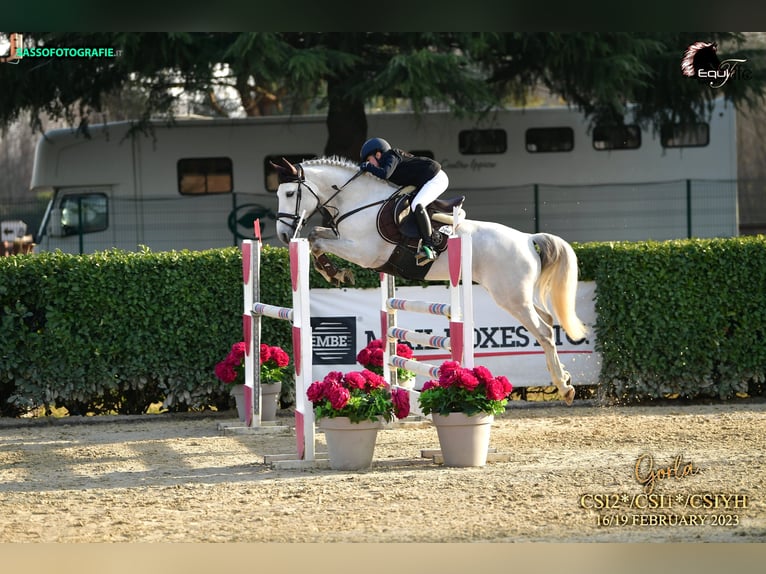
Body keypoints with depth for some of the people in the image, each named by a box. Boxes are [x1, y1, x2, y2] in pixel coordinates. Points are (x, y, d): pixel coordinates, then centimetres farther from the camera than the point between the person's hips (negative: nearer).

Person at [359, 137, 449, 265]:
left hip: (436, 178, -11)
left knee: (416, 205, -28)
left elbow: (385, 174, -26)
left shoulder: (391, 156, -9)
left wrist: (369, 167, -13)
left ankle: (429, 247, -35)